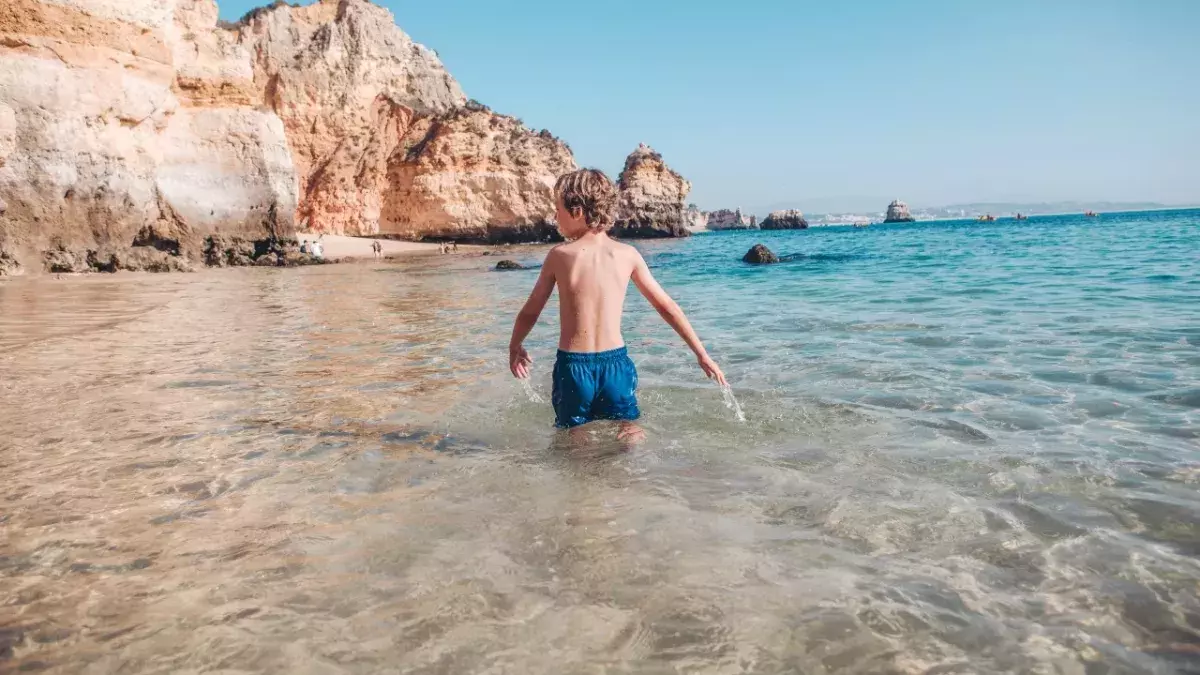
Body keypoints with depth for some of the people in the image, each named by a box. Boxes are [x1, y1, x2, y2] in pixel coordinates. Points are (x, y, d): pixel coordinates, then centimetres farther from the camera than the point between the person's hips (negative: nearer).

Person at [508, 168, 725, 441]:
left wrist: (515, 347, 25)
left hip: (573, 365, -1)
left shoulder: (559, 256, -5)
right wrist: (702, 354, 13)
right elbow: (666, 306, 5)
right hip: (616, 363, 2)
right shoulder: (627, 254, 0)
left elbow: (530, 312, 5)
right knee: (632, 437, 14)